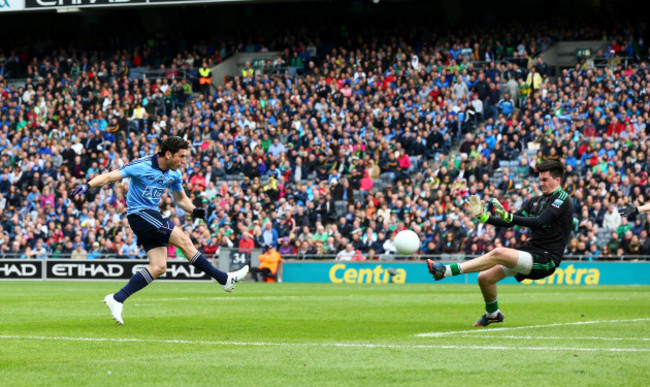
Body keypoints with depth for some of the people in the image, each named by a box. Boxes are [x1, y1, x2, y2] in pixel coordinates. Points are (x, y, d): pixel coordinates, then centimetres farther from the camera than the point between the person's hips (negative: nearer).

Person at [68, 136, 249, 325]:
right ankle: (224, 279, -9)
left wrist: (194, 210, 0)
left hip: (153, 215, 9)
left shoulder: (174, 174, 7)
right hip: (140, 214, -9)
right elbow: (110, 176, -17)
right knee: (183, 240, -14)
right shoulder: (142, 166, -16)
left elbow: (181, 198, 20)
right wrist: (87, 186, -31)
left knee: (159, 267, -1)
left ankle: (117, 299, 0)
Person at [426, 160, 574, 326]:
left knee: (499, 253, -29)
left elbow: (540, 222, -23)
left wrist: (509, 217, -32)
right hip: (529, 250, 8)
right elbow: (510, 222, 15)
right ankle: (492, 314, 27)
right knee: (485, 277, -1)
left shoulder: (562, 199, -8)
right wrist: (483, 217, 2)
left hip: (545, 260, -8)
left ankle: (445, 270, -31)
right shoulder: (536, 201, 17)